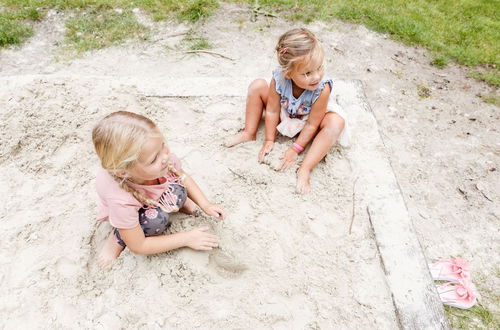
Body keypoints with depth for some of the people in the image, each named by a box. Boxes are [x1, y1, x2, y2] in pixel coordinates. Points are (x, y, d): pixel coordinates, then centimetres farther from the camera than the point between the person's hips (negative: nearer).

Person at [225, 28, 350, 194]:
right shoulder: (278, 79, -32)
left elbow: (312, 124, -28)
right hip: (284, 115, 2)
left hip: (306, 123, -2)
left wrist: (295, 149, -23)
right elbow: (272, 111, -19)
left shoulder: (323, 88, -38)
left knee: (337, 122, -33)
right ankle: (249, 133, 0)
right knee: (257, 86, -15)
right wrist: (269, 140, -14)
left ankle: (305, 169, -32)